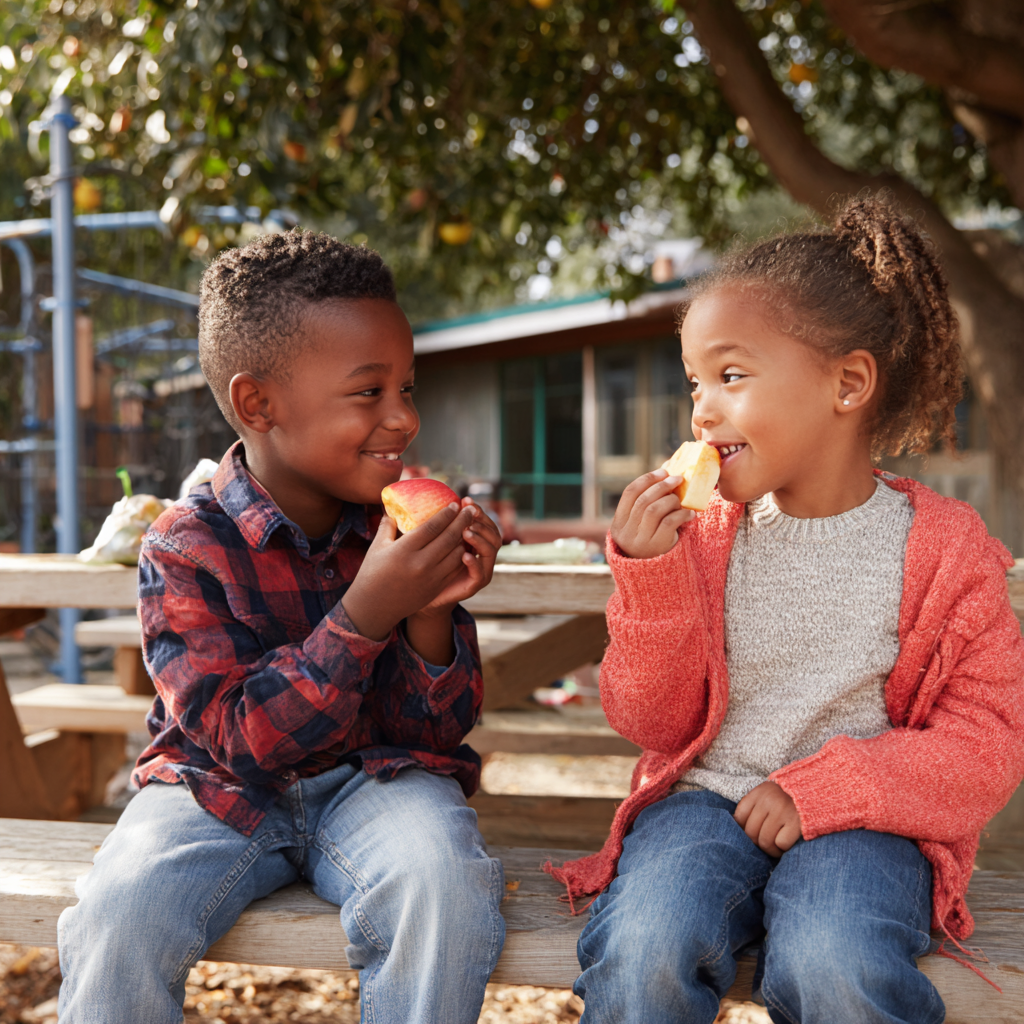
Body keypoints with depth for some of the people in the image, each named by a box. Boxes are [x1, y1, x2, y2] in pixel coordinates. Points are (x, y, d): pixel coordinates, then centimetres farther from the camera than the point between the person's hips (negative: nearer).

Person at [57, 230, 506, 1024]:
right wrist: (366, 614, -32)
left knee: (443, 883, -30)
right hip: (223, 789, -1)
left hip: (375, 776, 2)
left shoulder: (402, 525, -5)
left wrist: (431, 617, -24)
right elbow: (243, 742, -21)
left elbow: (440, 732, -3)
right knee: (118, 917, -28)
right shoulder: (186, 547, -13)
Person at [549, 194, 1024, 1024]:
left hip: (860, 818, -1)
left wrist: (821, 791, -13)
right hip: (704, 799, 1)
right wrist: (649, 577, -11)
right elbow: (653, 722, 5)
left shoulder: (941, 548, -1)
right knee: (642, 955, -29)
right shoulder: (702, 535, 4)